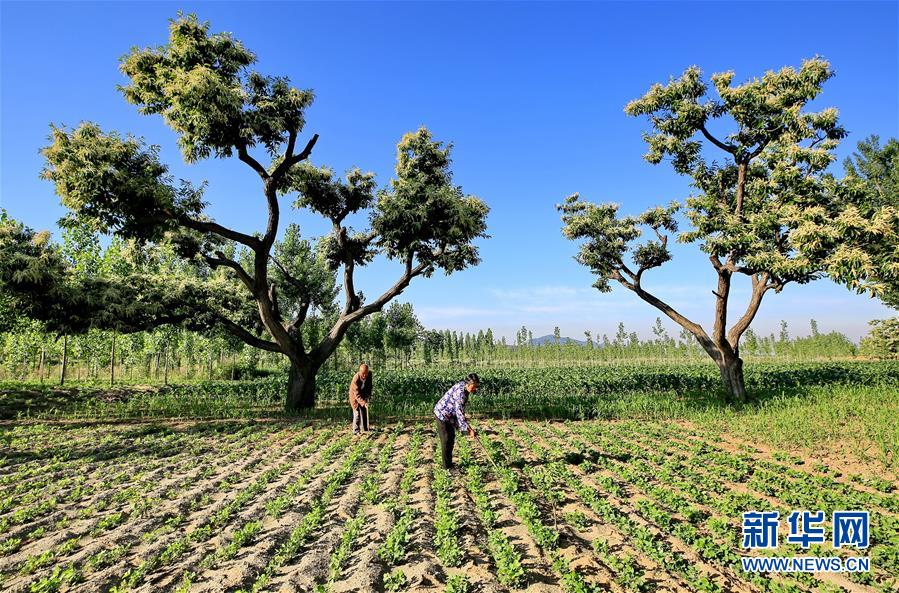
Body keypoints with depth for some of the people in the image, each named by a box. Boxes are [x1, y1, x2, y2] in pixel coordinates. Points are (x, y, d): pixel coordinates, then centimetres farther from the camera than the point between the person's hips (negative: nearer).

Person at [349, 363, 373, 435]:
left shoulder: (370, 374, -18)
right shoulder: (356, 378, -35)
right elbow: (357, 394, -34)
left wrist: (369, 395, -4)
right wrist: (363, 403, -43)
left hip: (364, 395, 6)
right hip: (355, 396, -6)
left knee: (365, 412, 12)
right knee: (357, 413, -9)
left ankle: (365, 429, 24)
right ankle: (356, 431, 1)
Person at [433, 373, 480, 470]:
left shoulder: (463, 385, -5)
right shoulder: (460, 393, -32)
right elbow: (460, 414, -33)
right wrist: (469, 429, -33)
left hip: (450, 415, 10)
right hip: (442, 414, -10)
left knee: (451, 438, 16)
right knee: (446, 440, -4)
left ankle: (449, 463, 27)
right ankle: (447, 466, 5)